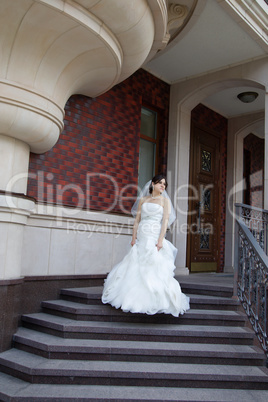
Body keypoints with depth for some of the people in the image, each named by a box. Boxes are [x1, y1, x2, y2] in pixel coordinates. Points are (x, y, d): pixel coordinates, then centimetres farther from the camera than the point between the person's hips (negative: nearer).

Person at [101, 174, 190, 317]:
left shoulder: (165, 200, 7)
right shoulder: (143, 200, 15)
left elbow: (165, 220, -4)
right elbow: (137, 220, 12)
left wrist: (161, 240, -14)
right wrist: (134, 237, 2)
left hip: (155, 238, -3)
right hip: (141, 238, 4)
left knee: (156, 268, -9)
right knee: (135, 267, 4)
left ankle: (158, 301, -1)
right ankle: (133, 298, 18)